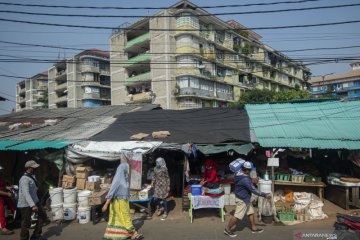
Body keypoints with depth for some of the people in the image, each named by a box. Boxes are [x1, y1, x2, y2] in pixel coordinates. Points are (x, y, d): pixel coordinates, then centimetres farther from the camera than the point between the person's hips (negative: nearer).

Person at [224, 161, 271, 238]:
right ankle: (227, 229, 10)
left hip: (245, 199, 10)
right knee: (237, 216, -1)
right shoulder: (245, 179, -28)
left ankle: (254, 228, 31)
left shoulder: (239, 176, 2)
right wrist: (264, 195, -22)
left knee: (251, 213, 18)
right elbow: (253, 190, -27)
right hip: (242, 200, -10)